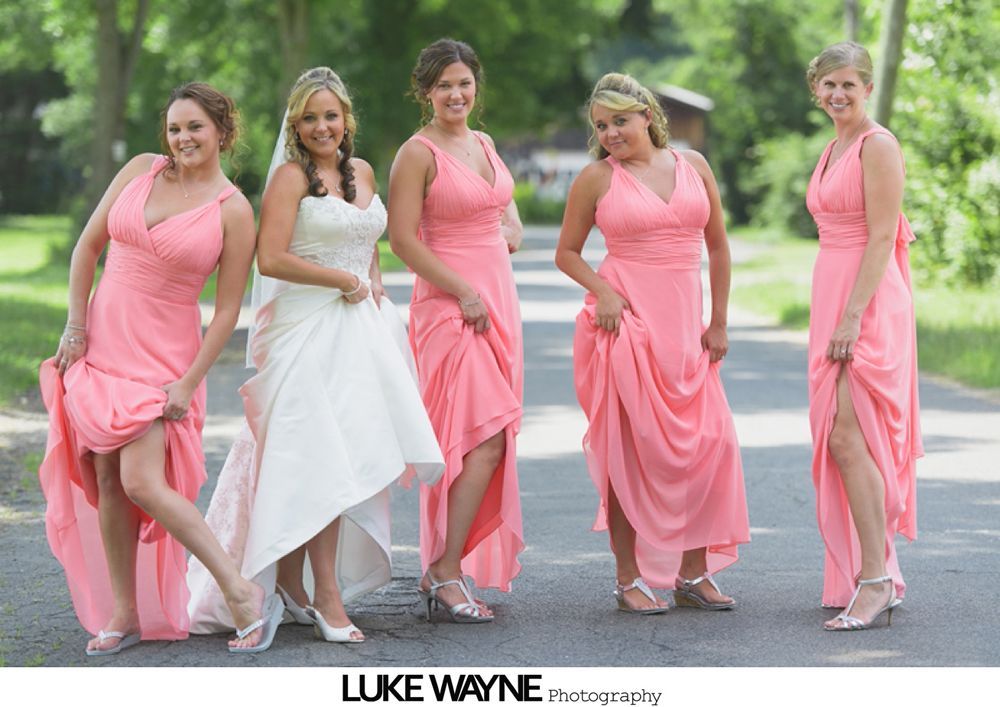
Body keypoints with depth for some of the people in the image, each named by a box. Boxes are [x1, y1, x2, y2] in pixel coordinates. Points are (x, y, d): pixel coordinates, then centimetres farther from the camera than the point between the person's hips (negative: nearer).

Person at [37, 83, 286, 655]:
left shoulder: (233, 211, -8)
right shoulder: (141, 171, 3)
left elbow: (228, 309, -6)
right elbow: (88, 246, 9)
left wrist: (190, 382, -11)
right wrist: (75, 326, 3)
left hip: (164, 357, -5)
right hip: (101, 343, 5)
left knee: (142, 482, -17)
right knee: (108, 482, 4)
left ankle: (245, 595, -11)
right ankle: (123, 614, 12)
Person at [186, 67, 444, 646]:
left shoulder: (362, 172, 15)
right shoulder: (291, 176, -6)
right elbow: (272, 258, -16)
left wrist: (376, 286, 11)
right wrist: (345, 282, -9)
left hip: (360, 329, 7)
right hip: (308, 331, -7)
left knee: (346, 459, 4)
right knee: (323, 460, -9)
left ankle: (289, 572, 16)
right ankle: (325, 596, -4)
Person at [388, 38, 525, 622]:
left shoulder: (484, 144, 15)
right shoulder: (418, 154, -7)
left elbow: (512, 228, 20)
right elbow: (402, 239, -13)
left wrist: (484, 238, -2)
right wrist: (462, 290, -16)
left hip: (497, 298, 8)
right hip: (449, 304, -8)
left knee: (488, 440, 5)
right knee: (486, 436, -15)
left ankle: (443, 566, 12)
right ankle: (445, 574, -11)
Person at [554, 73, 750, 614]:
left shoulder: (692, 164, 9)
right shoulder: (597, 178, 1)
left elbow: (717, 246, 13)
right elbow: (567, 252, 8)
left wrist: (718, 322, 9)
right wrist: (602, 291, -10)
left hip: (682, 323, 4)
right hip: (627, 320, -3)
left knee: (708, 442, -1)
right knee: (630, 448, -3)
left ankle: (693, 573, 11)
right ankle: (629, 578, 4)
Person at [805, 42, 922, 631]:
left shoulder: (878, 146, -10)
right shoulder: (834, 151, 18)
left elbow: (882, 238, -16)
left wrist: (853, 317, -21)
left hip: (868, 305, -9)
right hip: (832, 299, 9)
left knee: (846, 435, -16)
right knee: (841, 438, 8)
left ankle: (876, 581, -15)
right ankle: (876, 574, 14)